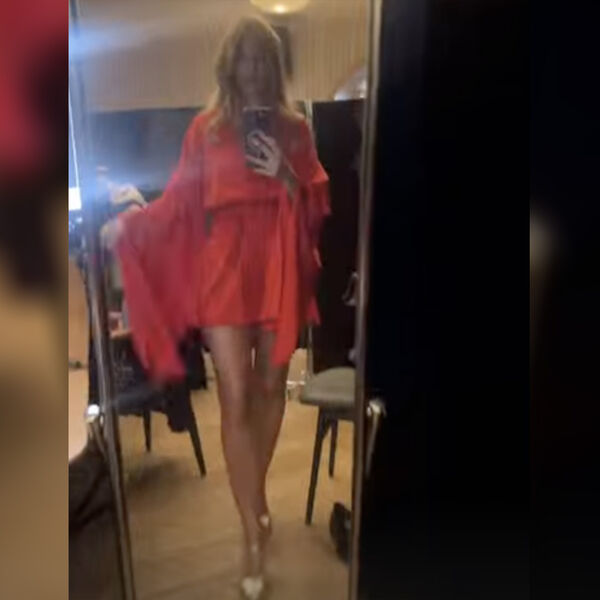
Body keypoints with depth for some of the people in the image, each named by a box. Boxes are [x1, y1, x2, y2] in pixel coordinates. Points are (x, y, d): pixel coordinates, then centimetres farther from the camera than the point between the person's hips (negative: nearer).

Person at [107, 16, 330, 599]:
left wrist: (285, 175, -11)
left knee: (270, 387, 10)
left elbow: (317, 205, 6)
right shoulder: (206, 128, 7)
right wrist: (129, 224, -9)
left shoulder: (294, 128, 10)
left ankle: (256, 494, 35)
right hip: (224, 268, -1)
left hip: (280, 267, 2)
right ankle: (254, 536, 8)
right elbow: (179, 203, 2)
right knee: (235, 401, -5)